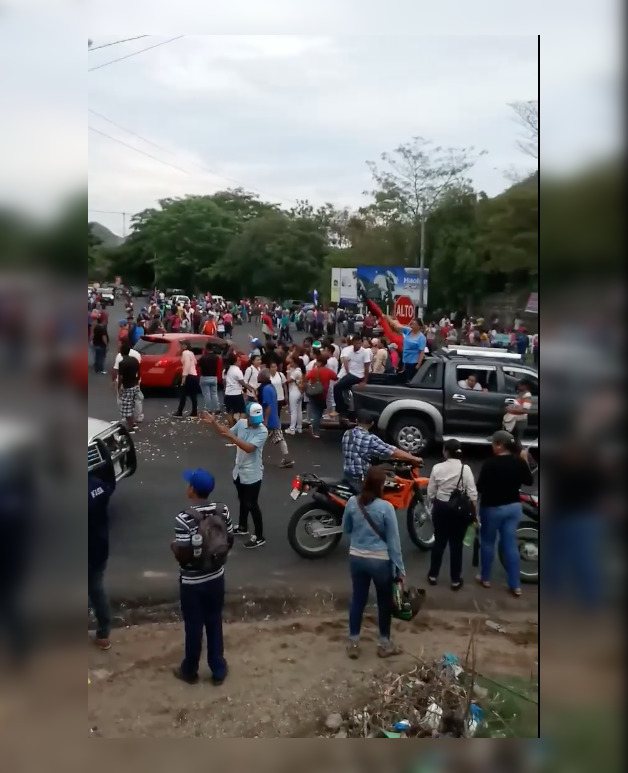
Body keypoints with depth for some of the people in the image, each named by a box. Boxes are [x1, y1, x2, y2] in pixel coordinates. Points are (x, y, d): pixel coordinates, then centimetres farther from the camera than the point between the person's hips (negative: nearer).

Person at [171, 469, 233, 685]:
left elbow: (183, 556, -23)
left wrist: (173, 546, -2)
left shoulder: (184, 518, -26)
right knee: (215, 624, 20)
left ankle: (190, 671, 35)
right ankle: (218, 670, 33)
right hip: (216, 577, 4)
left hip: (192, 582, -4)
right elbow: (230, 542, 1)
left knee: (193, 627, 14)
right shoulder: (223, 510, -9)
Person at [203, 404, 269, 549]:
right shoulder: (241, 423, -3)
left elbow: (249, 448, -32)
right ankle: (243, 527, 43)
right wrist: (213, 423, 1)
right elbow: (227, 435, 13)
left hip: (252, 474, -7)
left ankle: (259, 537, 12)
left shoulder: (262, 431, -23)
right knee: (243, 501, 24)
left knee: (252, 505, 0)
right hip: (239, 471, 7)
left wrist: (232, 436, -35)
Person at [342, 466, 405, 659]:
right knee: (384, 602, 15)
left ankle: (353, 644, 23)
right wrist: (400, 568, -6)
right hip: (380, 560, -3)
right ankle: (384, 645, 27)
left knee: (358, 600, 15)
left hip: (357, 558, 4)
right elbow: (394, 541, -13)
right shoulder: (386, 507, -18)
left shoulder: (352, 503, -7)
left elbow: (346, 529, 8)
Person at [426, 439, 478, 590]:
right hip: (459, 510, -1)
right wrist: (475, 513, -1)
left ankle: (433, 575, 26)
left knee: (439, 542, 15)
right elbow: (472, 494, -11)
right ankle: (455, 580, 17)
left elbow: (431, 493, -2)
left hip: (441, 508, 2)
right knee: (456, 544, 8)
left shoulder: (437, 468, -7)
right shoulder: (465, 469, -11)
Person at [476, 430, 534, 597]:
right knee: (511, 544, 8)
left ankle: (485, 578, 24)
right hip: (513, 507, 5)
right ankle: (515, 585, 10)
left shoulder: (490, 463, -21)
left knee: (488, 542, 13)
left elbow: (480, 488, -17)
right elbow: (529, 481, 10)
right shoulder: (519, 461, -4)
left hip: (492, 508, -5)